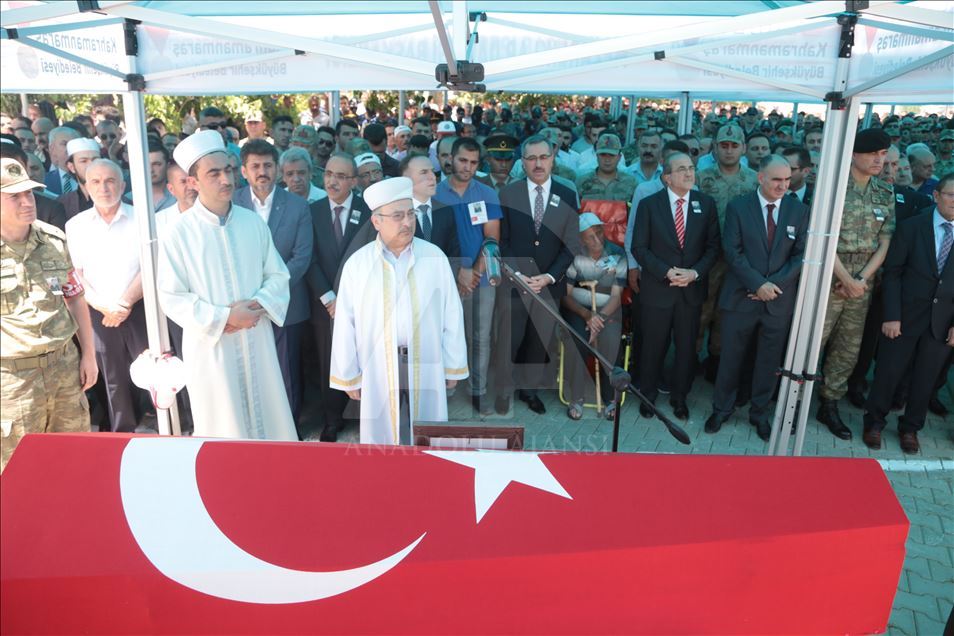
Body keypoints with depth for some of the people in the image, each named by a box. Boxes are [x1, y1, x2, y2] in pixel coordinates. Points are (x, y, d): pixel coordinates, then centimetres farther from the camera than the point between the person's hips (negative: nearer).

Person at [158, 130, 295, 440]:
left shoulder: (253, 222, 2)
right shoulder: (179, 234, -8)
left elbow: (278, 275, 7)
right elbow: (171, 298, -8)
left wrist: (258, 305, -12)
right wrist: (225, 317, -17)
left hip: (258, 340, 3)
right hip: (211, 345, -3)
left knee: (269, 418, 12)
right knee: (223, 429, 8)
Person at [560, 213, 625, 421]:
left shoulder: (617, 255, -7)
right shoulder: (573, 255, -7)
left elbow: (616, 296, -8)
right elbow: (566, 295, -7)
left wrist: (601, 316, -26)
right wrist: (586, 314, -23)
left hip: (607, 308, 0)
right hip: (577, 307, 0)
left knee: (609, 341, -31)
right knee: (574, 340, -31)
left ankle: (609, 397, -11)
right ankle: (576, 397, -15)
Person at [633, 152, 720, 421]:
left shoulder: (706, 203, 1)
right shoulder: (649, 204, -5)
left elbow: (712, 246, 2)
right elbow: (639, 248, -7)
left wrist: (695, 272, -14)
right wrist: (667, 272, -17)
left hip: (692, 289, 2)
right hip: (657, 288, -2)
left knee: (687, 347, 12)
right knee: (653, 346, 10)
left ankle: (679, 397, 31)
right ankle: (648, 395, 30)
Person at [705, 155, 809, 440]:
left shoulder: (799, 210, 3)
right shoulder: (738, 207, -3)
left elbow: (801, 255, 0)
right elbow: (732, 251, -9)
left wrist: (775, 284, -12)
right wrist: (758, 284, -17)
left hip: (779, 299, 2)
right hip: (741, 296, -2)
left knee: (770, 360, 11)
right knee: (731, 356, 8)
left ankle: (759, 412, 28)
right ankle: (721, 408, 26)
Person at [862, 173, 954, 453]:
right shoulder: (911, 227, -4)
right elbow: (892, 273, -5)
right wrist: (891, 315, -11)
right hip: (906, 315, -2)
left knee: (925, 378, 11)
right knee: (888, 372, 5)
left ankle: (910, 427, 30)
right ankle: (874, 422, 26)